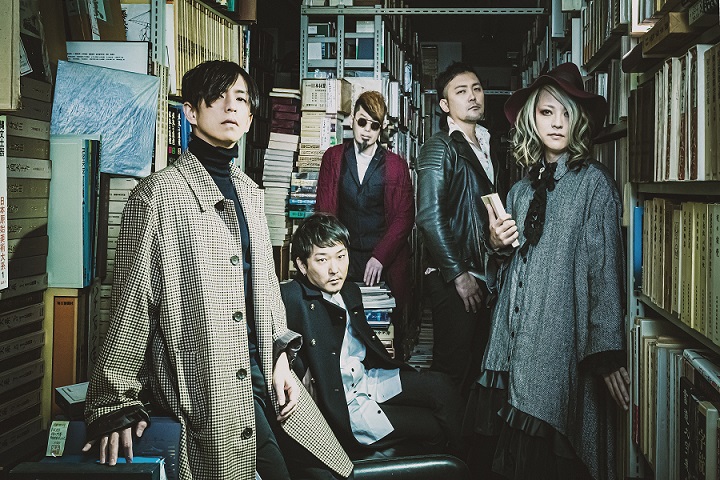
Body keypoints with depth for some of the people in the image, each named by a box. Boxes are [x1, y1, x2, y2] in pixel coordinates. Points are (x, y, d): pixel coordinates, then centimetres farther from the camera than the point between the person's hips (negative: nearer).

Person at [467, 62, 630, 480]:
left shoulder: (594, 183, -4)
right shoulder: (523, 189, 14)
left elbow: (605, 270, -11)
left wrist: (608, 353, -17)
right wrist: (499, 246, 2)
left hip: (566, 340, -5)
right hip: (519, 338, 6)